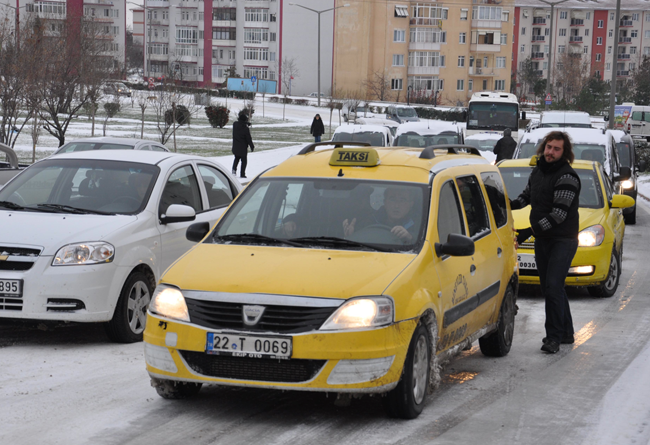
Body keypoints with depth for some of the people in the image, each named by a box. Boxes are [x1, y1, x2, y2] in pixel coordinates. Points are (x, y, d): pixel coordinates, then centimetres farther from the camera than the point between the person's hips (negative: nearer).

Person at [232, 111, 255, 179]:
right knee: (244, 160, 8)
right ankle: (242, 174, 8)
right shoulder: (246, 129, -20)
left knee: (236, 158, 24)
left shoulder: (235, 125, -5)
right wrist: (252, 147, -3)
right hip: (243, 148, -5)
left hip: (235, 147, 5)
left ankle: (234, 169, 4)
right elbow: (249, 139, -15)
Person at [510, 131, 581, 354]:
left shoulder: (567, 177, -18)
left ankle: (554, 336, -7)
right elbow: (527, 194, 25)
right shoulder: (537, 171, 8)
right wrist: (511, 204, 3)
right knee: (550, 287, 12)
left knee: (553, 286, -15)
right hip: (542, 240, 8)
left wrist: (529, 232, -25)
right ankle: (566, 333, 25)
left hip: (563, 240, -8)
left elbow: (558, 214, -24)